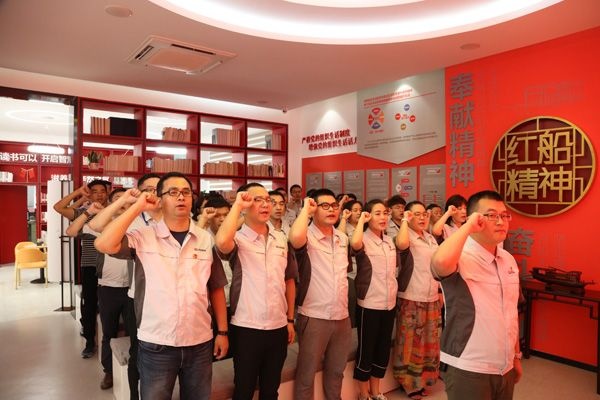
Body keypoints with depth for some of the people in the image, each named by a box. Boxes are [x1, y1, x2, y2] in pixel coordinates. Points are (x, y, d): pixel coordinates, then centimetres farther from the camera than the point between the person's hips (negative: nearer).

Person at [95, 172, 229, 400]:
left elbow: (216, 288, 6)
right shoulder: (143, 237, -5)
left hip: (200, 343, 2)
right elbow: (104, 244, -22)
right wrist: (138, 207, -14)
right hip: (155, 345, -2)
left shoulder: (206, 240, 1)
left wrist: (222, 331, 7)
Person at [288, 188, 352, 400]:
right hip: (314, 317, -6)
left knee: (336, 371, 23)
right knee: (307, 374, 9)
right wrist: (305, 209, -22)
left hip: (342, 317, 6)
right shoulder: (307, 236, -12)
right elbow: (295, 238, -37)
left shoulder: (343, 238, 8)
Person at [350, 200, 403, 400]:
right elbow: (354, 244, -36)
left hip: (389, 303, 7)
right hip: (369, 304, -7)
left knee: (384, 348, 16)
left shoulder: (390, 241, 10)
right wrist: (361, 220, -23)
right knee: (366, 349, 6)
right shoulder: (363, 239, -11)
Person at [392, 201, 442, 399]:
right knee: (411, 341, 2)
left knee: (429, 340, 16)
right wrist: (404, 221, -22)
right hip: (411, 298, -7)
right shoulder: (406, 235, -9)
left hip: (431, 298, 7)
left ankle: (422, 379, 31)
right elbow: (402, 244, -36)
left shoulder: (431, 238, 13)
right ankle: (409, 382, 18)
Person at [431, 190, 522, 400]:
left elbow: (511, 313, 15)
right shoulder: (461, 257, -18)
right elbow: (440, 263, -43)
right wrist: (468, 226, -29)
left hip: (505, 368, 7)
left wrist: (516, 356, 19)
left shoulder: (509, 260, 6)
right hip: (468, 370, -7)